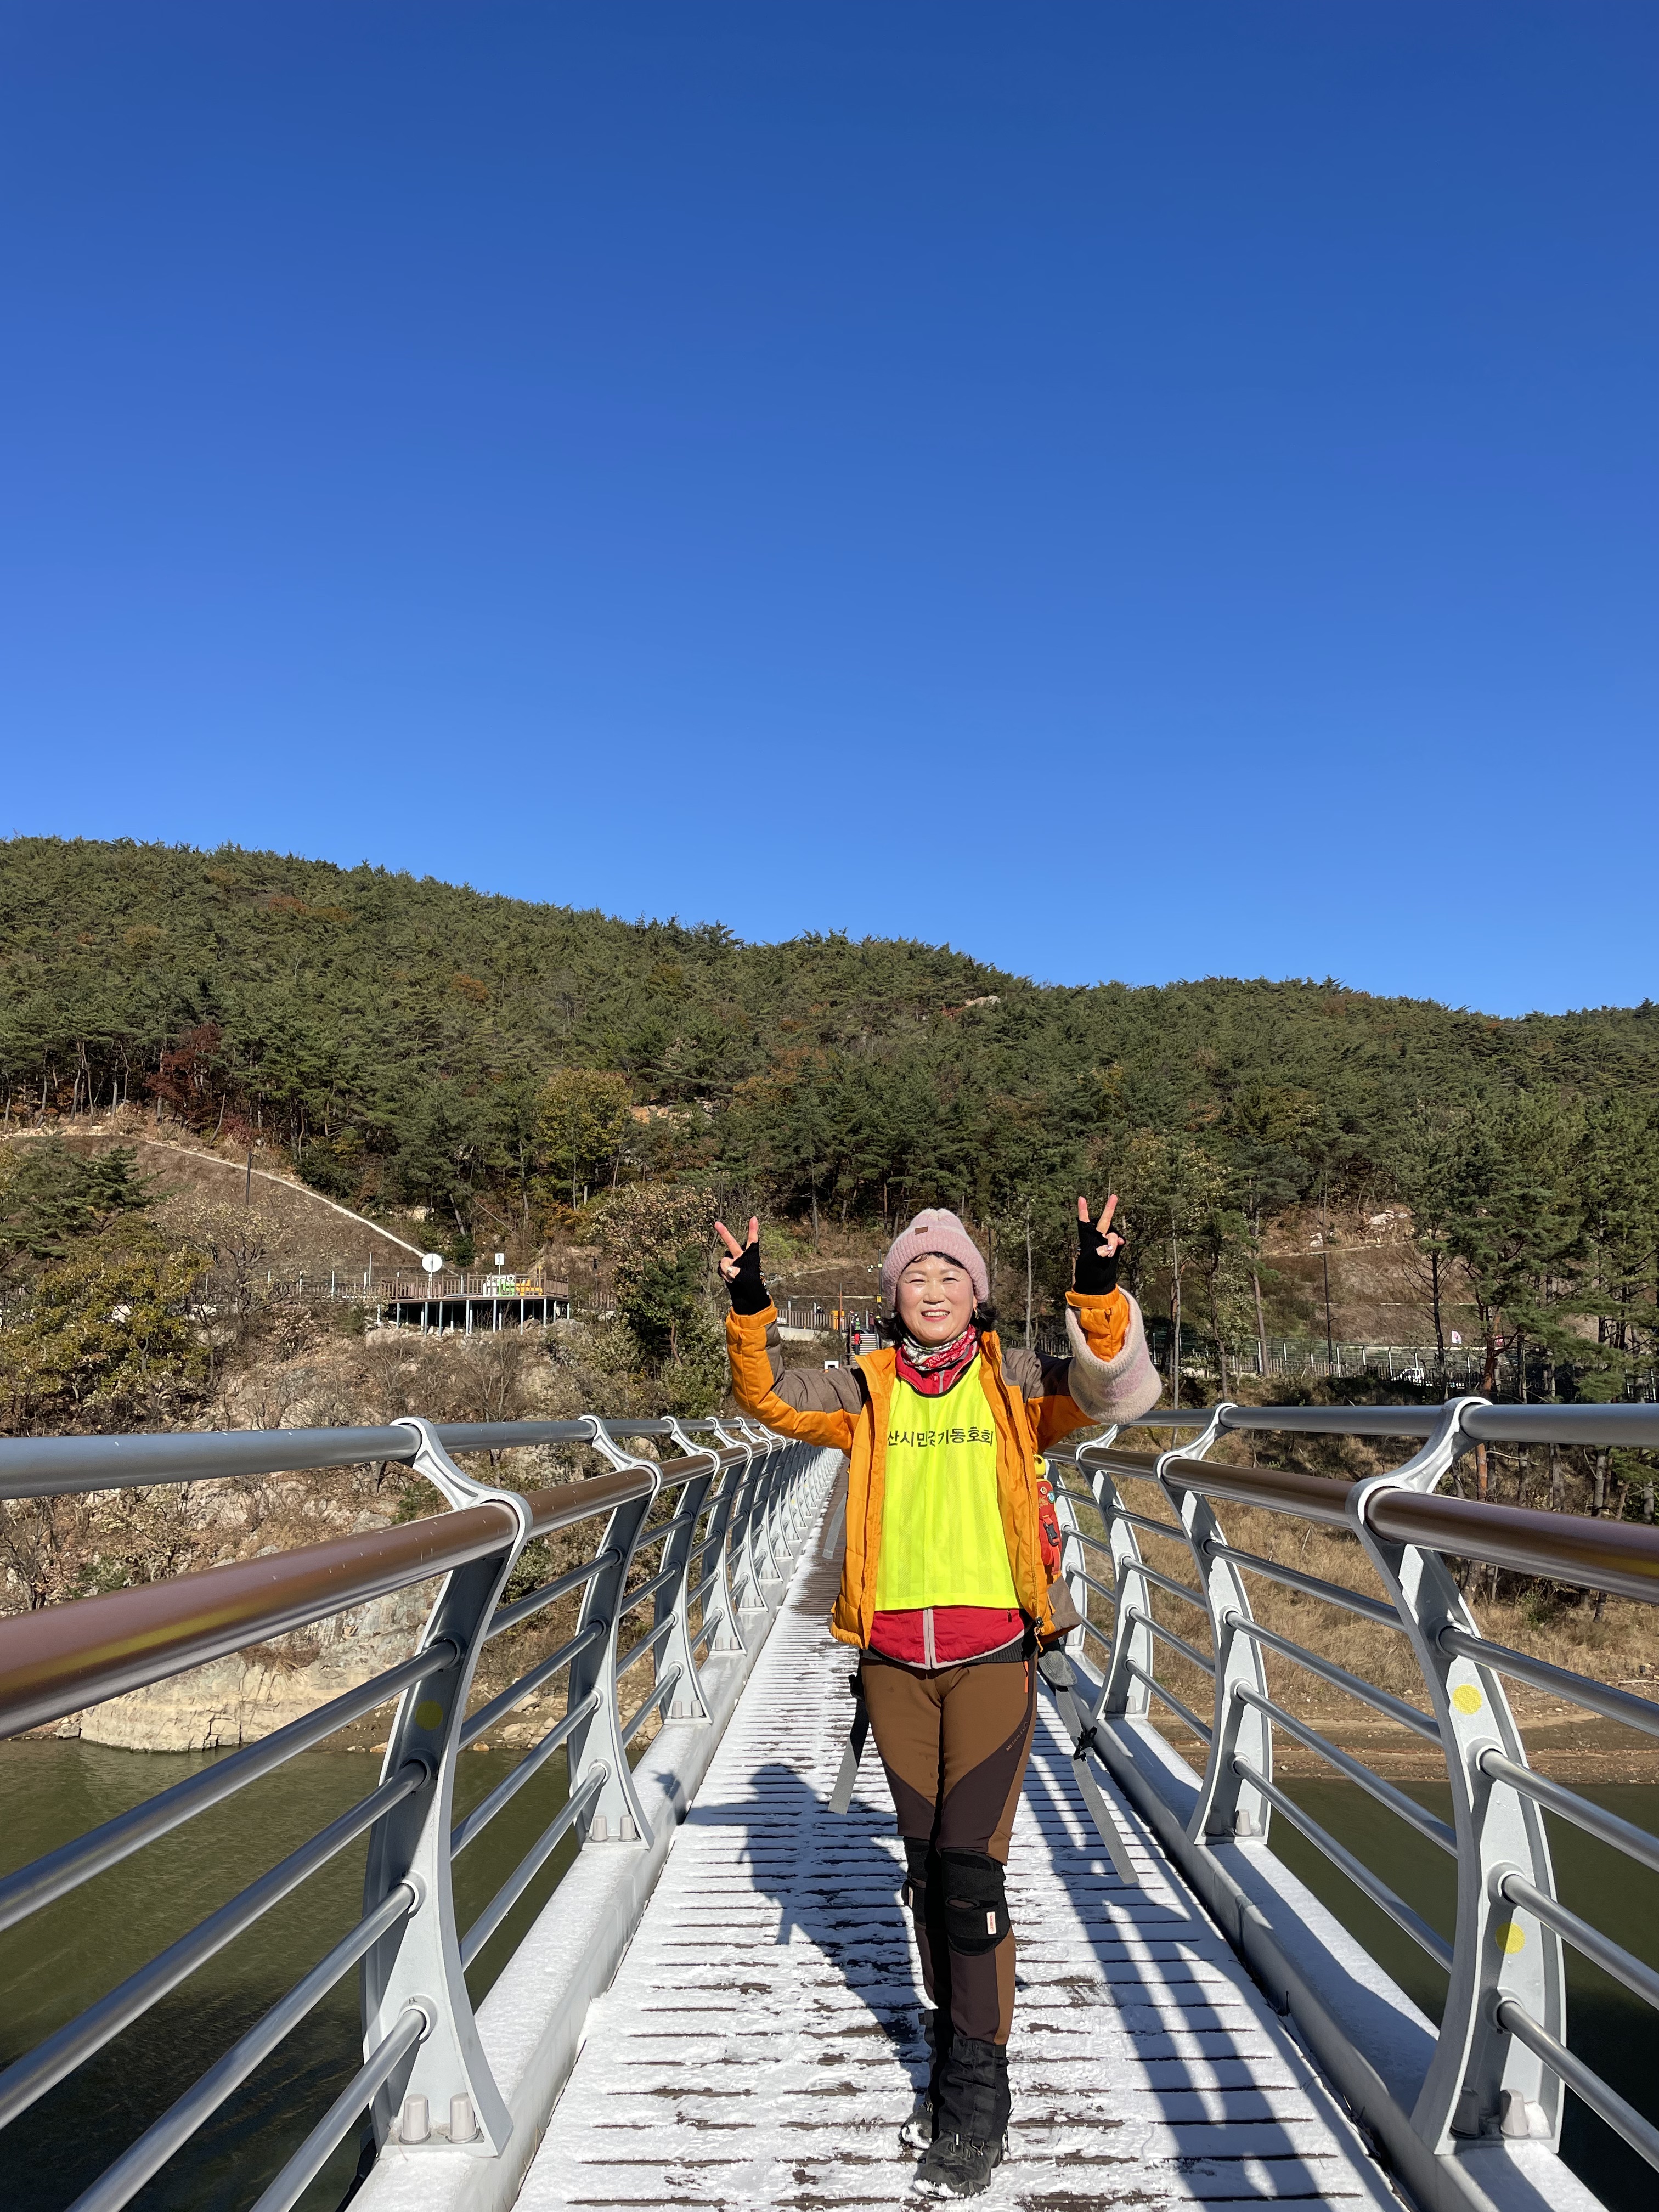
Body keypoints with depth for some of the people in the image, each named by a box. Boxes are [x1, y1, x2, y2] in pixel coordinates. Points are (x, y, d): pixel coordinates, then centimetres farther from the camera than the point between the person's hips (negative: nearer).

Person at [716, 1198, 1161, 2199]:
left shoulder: (1016, 1382, 0)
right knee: (926, 1861, 14)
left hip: (992, 1653, -3)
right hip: (894, 1656, 3)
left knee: (971, 1864, -4)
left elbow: (1117, 1390, -12)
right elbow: (771, 1397, -3)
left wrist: (1099, 1291, -29)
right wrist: (750, 1309, -20)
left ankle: (978, 2099, 11)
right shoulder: (866, 1390, 5)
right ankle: (953, 2052, 32)